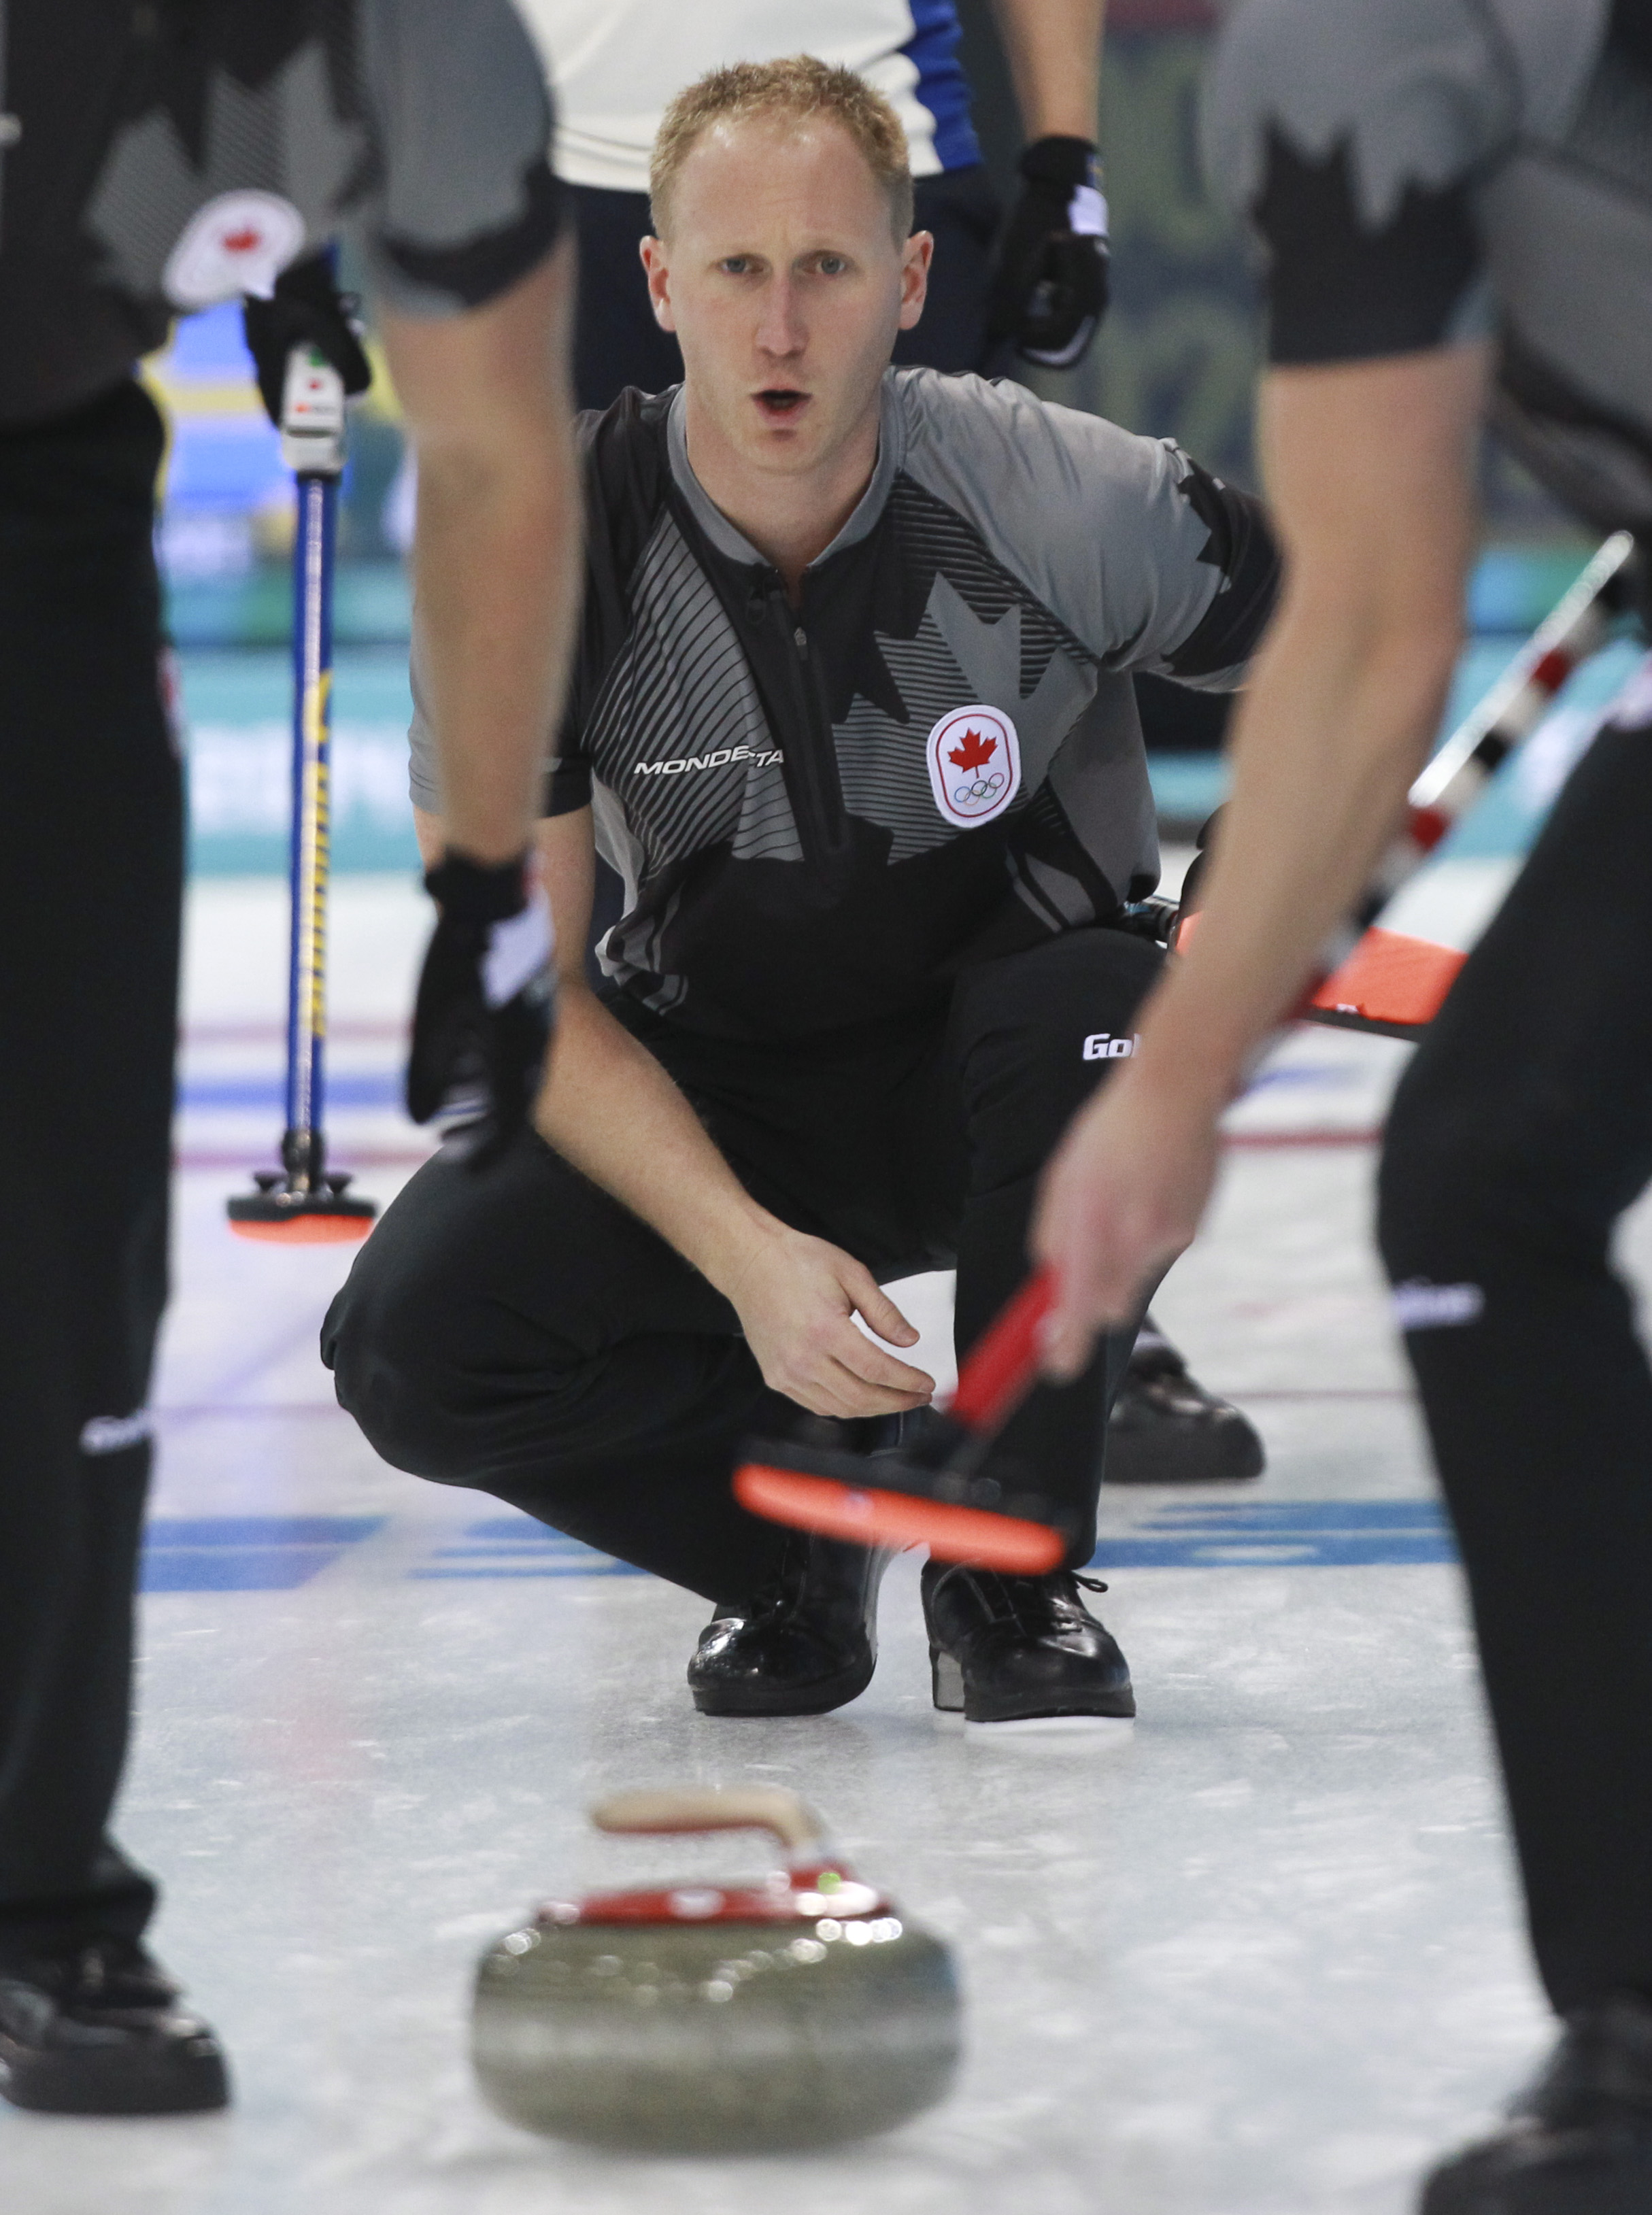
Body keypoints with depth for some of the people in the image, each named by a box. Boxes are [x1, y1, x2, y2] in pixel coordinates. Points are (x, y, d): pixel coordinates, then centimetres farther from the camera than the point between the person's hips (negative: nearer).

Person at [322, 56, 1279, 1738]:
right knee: (415, 1339, -25)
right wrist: (747, 1256, -30)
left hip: (986, 1090, -1)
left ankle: (1007, 1562, -11)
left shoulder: (1056, 498, -22)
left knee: (1093, 1011, -36)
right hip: (700, 1100, 1)